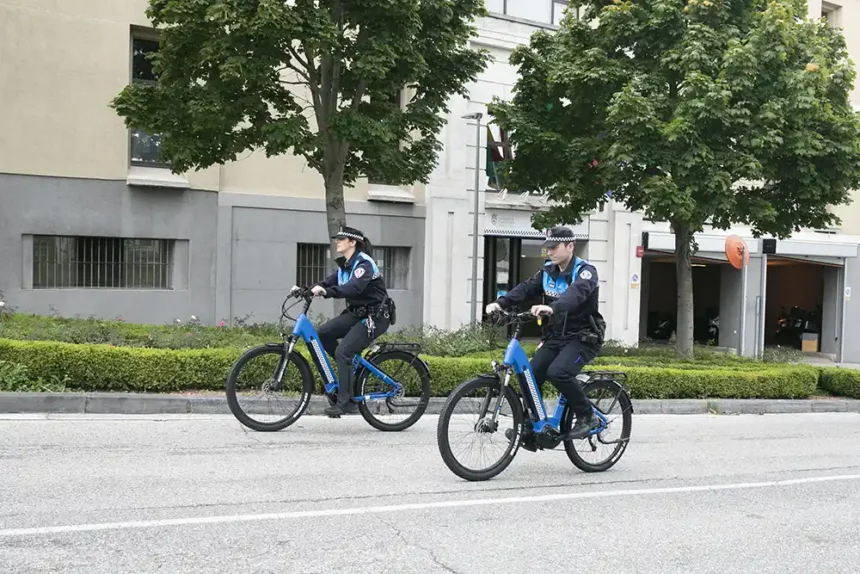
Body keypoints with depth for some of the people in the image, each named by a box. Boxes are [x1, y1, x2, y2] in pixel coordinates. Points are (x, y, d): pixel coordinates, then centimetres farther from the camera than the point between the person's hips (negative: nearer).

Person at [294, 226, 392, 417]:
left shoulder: (364, 263, -17)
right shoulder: (344, 265, 11)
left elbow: (354, 288, -34)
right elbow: (328, 283, 5)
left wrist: (325, 292, -44)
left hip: (375, 317, -9)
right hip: (356, 313, 9)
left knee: (343, 352, -19)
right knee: (323, 333, -7)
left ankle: (346, 402, -13)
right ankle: (351, 365, 9)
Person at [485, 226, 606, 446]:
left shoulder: (585, 271, -15)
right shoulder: (548, 271, 5)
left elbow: (577, 293, -36)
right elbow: (525, 289, -8)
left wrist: (552, 308, -56)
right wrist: (500, 303, -27)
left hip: (584, 337, -7)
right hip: (556, 336, 7)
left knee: (558, 372, -29)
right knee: (531, 375, -8)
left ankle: (587, 417, -9)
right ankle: (532, 429, 6)